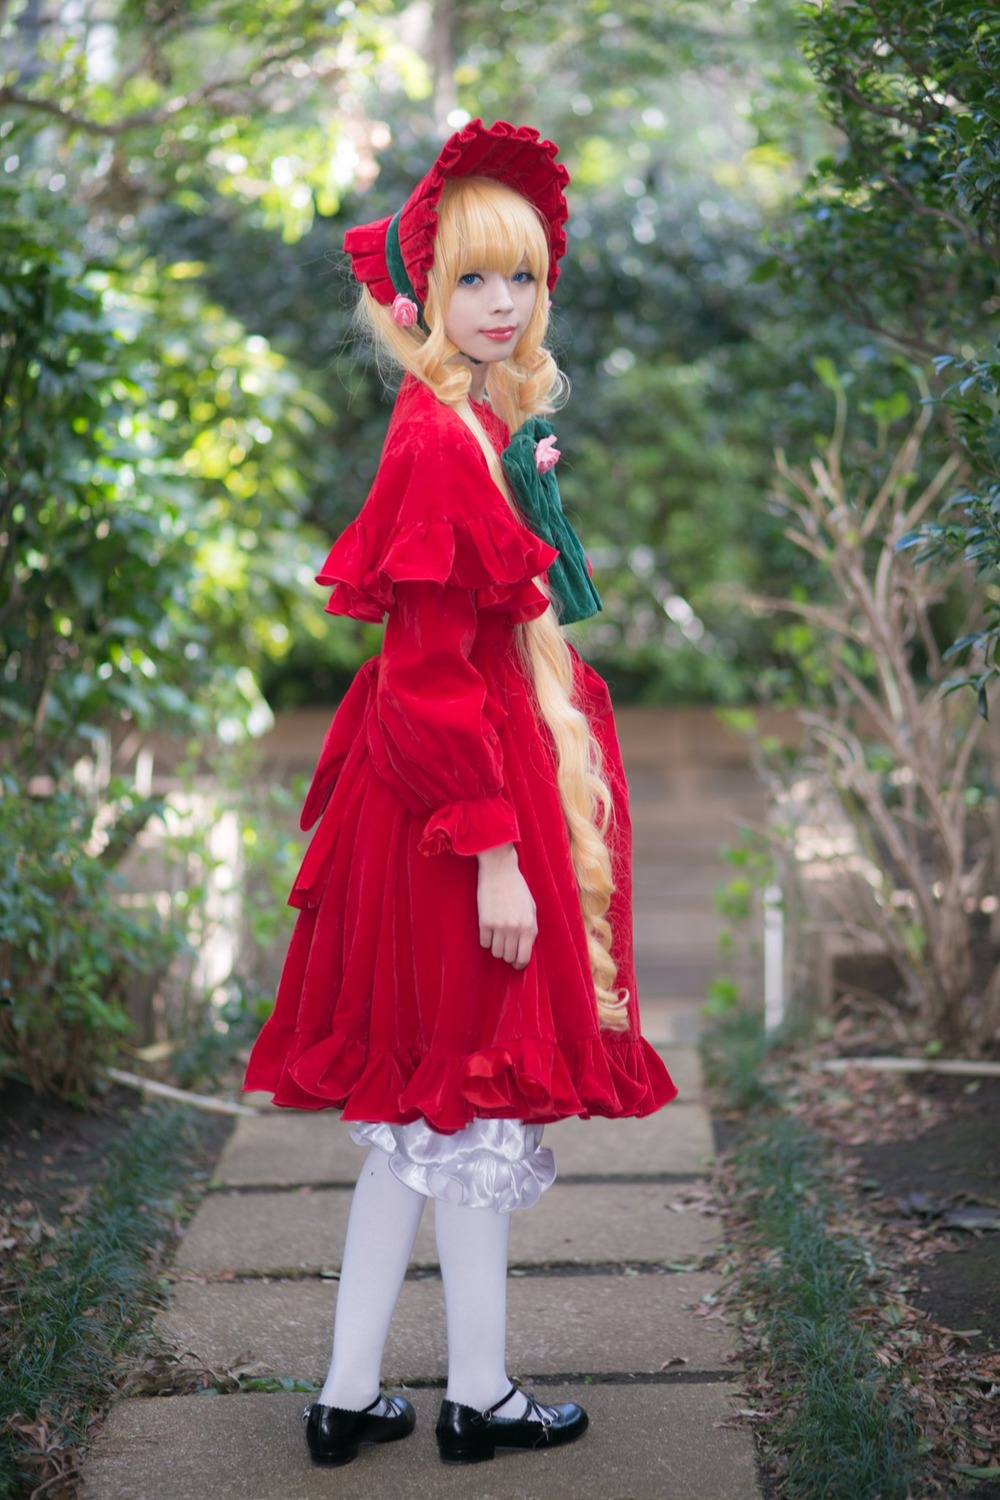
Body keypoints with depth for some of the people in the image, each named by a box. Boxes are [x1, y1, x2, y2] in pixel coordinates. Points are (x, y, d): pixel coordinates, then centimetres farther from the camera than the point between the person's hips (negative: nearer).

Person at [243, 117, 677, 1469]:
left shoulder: (487, 428, 12)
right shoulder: (442, 443, -16)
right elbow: (431, 677, -20)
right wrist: (492, 849, -21)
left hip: (469, 776, 10)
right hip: (467, 785, -10)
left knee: (416, 1115, 12)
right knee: (474, 1101, 3)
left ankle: (350, 1397, 20)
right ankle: (478, 1398, 19)